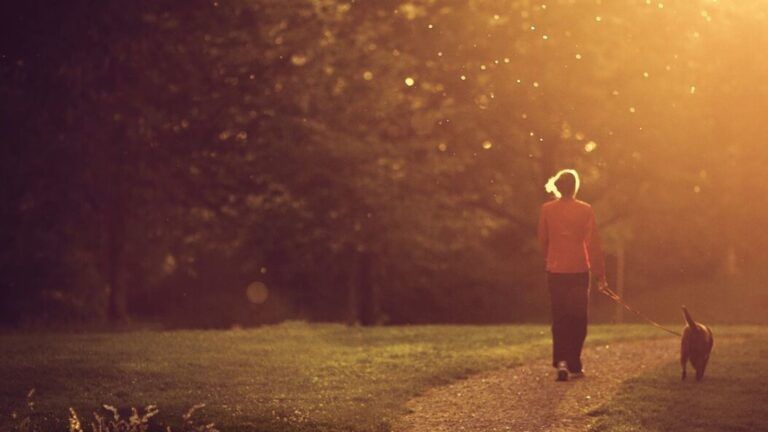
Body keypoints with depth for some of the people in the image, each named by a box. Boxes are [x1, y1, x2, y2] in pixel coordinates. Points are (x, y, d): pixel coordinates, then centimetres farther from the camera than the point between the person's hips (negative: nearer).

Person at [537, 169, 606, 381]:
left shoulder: (547, 210, -1)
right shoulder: (585, 210, -6)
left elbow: (543, 240, 7)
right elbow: (593, 244, -6)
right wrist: (599, 274, -1)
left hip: (555, 271, 1)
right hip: (579, 271, -1)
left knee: (559, 318, 7)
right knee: (577, 319, 10)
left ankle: (561, 361, -10)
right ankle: (574, 365, 11)